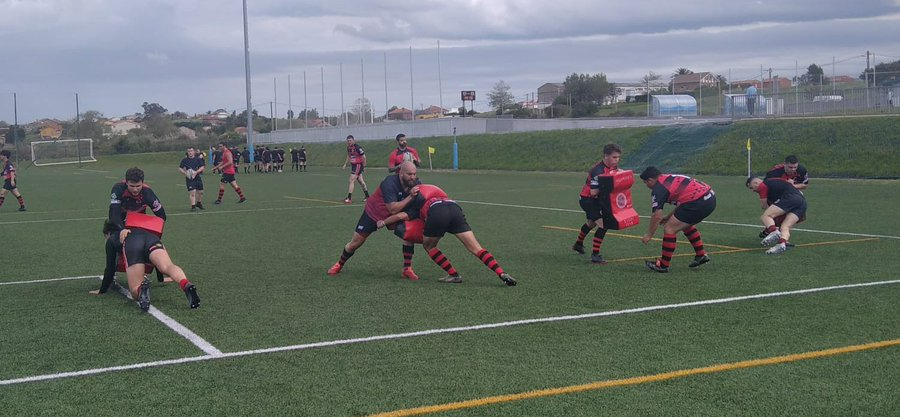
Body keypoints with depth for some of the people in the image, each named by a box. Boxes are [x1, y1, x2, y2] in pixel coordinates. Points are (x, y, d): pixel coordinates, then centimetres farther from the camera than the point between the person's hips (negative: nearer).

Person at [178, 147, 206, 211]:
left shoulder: (198, 159, 0)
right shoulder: (185, 160, -1)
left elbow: (202, 167, -4)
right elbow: (180, 168, 6)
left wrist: (196, 172, -18)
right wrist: (185, 173, -12)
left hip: (197, 177, 2)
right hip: (189, 178, -2)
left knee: (200, 192, 9)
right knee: (192, 192, -13)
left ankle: (199, 203, 35)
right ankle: (193, 206, -8)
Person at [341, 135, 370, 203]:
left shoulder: (357, 147, -19)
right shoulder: (349, 147, 5)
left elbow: (363, 157, -14)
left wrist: (364, 166, -9)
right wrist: (345, 164, 15)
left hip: (358, 165, -9)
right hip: (353, 165, 9)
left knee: (351, 181, -10)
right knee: (360, 180, 15)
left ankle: (349, 198, -8)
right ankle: (367, 196, 25)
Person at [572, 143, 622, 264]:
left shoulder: (614, 167, -4)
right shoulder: (598, 171, -30)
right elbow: (593, 192, -32)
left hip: (597, 200, 10)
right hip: (587, 199, -10)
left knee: (592, 222, 30)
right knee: (602, 224, -21)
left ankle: (578, 244, 54)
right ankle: (595, 255, -15)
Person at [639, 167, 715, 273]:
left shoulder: (658, 188, -3)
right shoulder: (670, 178, 23)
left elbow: (657, 216, -6)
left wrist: (649, 235, 6)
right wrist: (669, 216, 33)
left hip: (699, 202, -10)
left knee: (669, 229, 0)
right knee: (686, 225, 31)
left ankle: (663, 265, 8)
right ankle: (701, 255, 34)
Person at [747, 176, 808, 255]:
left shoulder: (763, 185, 11)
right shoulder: (774, 182, 35)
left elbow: (764, 206, 15)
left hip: (789, 198, -8)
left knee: (766, 216, -7)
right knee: (785, 227, -4)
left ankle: (773, 232, -35)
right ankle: (782, 244, -32)